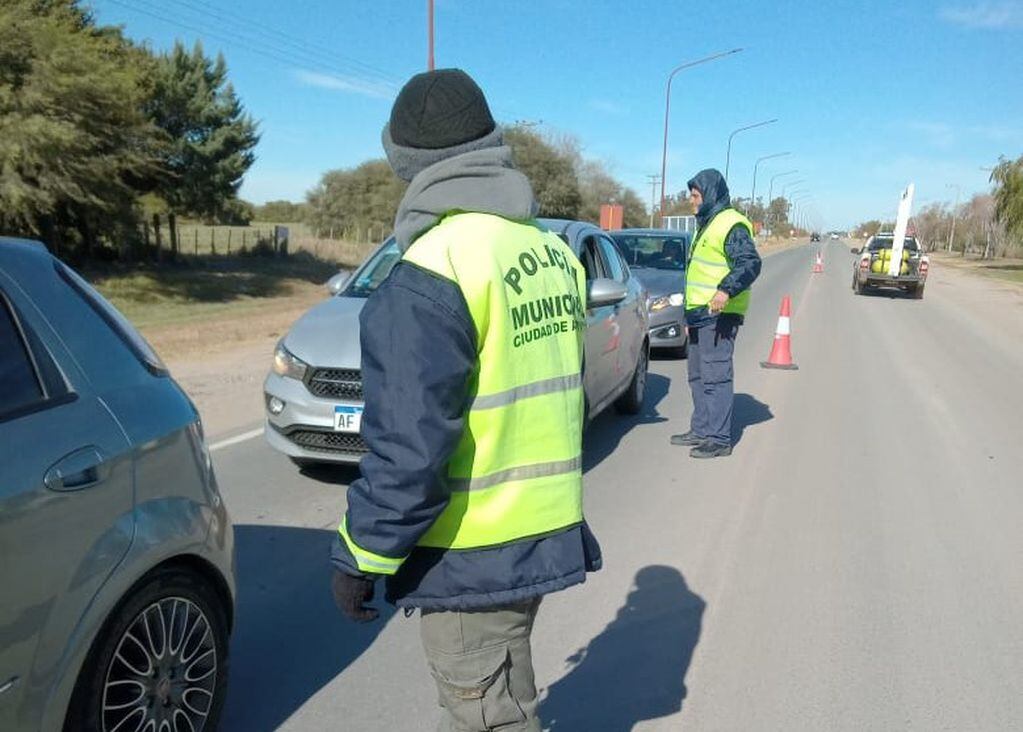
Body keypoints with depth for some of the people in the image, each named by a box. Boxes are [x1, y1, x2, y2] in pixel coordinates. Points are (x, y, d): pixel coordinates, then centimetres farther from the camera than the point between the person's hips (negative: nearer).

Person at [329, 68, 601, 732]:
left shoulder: (430, 277, -21)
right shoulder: (553, 252, 6)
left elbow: (408, 447, -23)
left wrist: (360, 556, -10)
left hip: (472, 554, -8)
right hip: (546, 530, 8)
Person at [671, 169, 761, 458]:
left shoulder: (731, 225, -12)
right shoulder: (706, 224, 21)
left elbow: (751, 263, -23)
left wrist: (726, 290, -38)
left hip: (718, 315, -11)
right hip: (700, 314, 11)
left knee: (715, 376, -8)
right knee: (698, 375, 15)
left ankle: (720, 439, -3)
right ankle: (701, 430, 25)